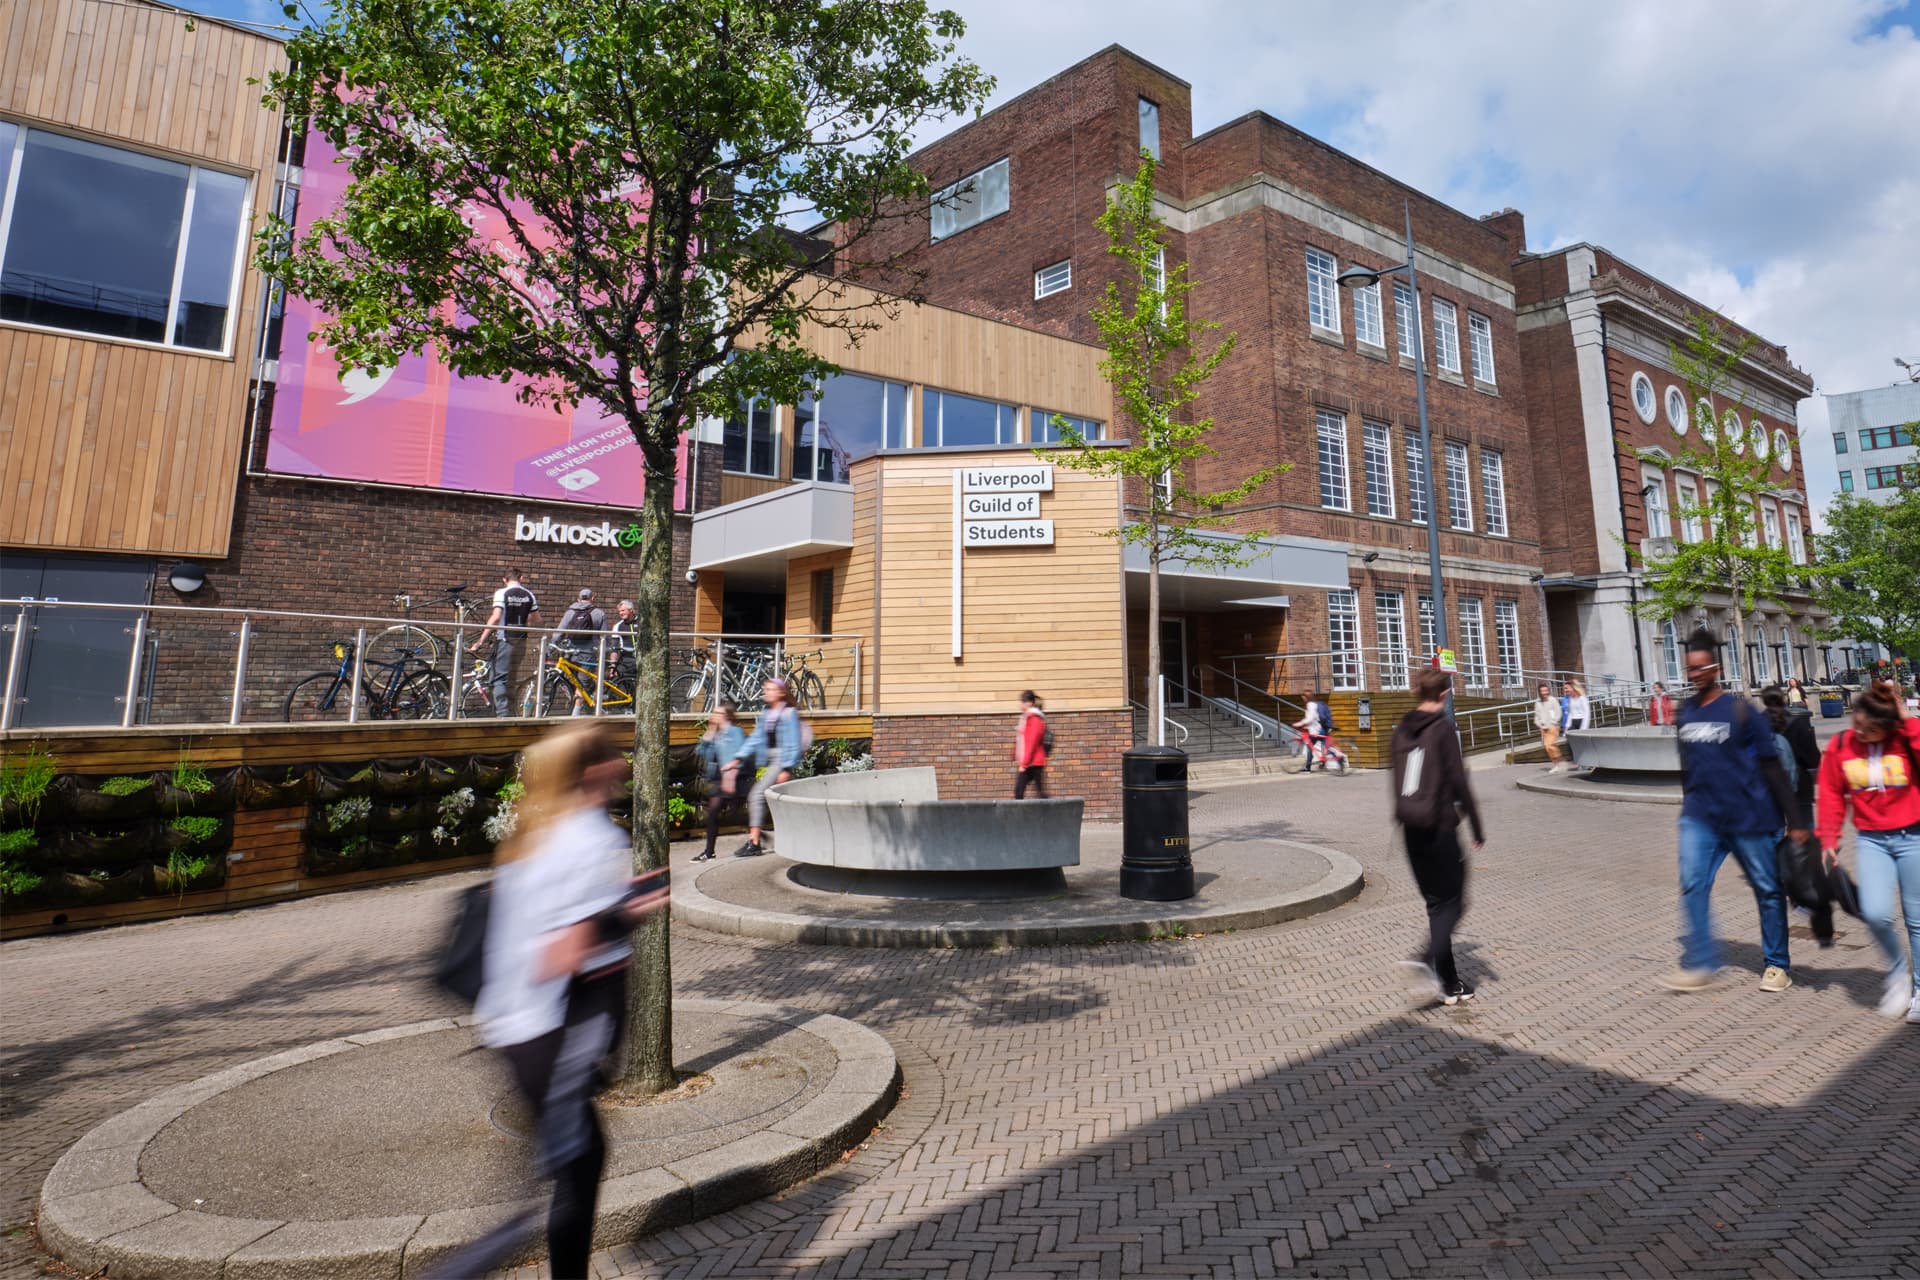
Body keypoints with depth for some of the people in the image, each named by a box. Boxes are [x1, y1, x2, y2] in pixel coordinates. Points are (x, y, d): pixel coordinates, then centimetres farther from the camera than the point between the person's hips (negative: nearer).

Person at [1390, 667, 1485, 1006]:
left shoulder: (1401, 730, 9)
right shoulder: (1444, 729, -10)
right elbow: (1458, 781, -12)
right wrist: (1477, 828, -4)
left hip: (1411, 828, 6)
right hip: (1439, 826, -6)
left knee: (1436, 904, 14)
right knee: (1452, 904, 3)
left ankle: (1449, 984, 18)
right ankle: (1428, 962, -18)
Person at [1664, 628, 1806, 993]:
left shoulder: (1740, 710, -9)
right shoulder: (1686, 713, 7)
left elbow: (1771, 767, -8)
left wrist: (1793, 821, -8)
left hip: (1748, 818, -4)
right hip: (1700, 819, 4)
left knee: (1768, 890, 10)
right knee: (1692, 885, -8)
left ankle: (1776, 965, 25)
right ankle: (1699, 964, -2)